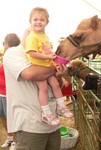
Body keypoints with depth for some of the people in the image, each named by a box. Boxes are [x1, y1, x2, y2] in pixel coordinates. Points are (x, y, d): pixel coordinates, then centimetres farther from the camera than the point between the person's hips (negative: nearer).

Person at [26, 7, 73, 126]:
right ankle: (46, 114, 0)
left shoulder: (45, 36, 12)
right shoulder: (32, 37, -16)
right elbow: (32, 53, -25)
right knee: (43, 88, -10)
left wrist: (53, 55, 6)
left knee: (55, 84, 8)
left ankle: (61, 107, 22)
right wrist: (47, 57, -24)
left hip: (48, 66, 8)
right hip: (37, 67, -8)